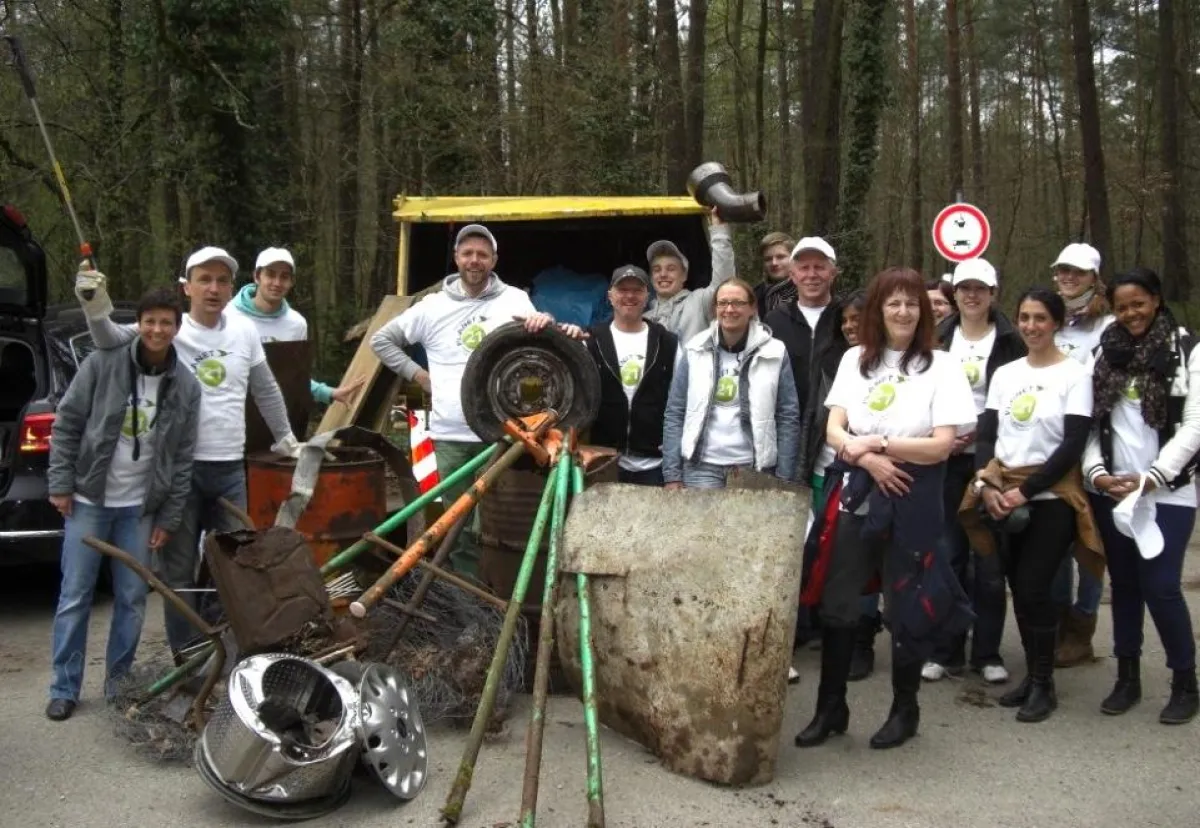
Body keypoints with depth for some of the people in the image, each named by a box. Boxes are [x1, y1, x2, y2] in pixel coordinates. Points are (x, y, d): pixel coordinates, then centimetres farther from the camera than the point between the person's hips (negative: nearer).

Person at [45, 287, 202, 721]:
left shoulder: (186, 387, -1)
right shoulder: (103, 363, -8)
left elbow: (182, 459, 3)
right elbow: (66, 423, -3)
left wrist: (169, 519, 1)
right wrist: (60, 483, -7)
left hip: (141, 508, 2)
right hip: (89, 500, -2)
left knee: (132, 600, 7)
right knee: (75, 596, 3)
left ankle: (119, 683, 22)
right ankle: (64, 688, 14)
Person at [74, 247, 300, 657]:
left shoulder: (244, 331, 5)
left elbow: (266, 390, 17)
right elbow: (114, 339, -21)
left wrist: (285, 437, 23)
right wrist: (96, 308, -40)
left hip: (230, 468, 4)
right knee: (180, 570, 5)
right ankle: (187, 657, 16)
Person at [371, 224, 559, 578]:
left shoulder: (514, 300, 3)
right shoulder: (433, 306, 6)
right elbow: (381, 340, 13)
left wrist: (544, 322, -35)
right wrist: (417, 374, 3)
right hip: (450, 434, 2)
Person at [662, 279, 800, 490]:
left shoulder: (774, 353, 0)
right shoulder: (694, 350, 3)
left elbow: (788, 417, 0)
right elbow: (675, 414, 3)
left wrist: (784, 478, -4)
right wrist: (672, 474, -2)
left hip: (753, 468, 0)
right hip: (702, 465, 1)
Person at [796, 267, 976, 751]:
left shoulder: (940, 366, -3)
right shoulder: (855, 360, 7)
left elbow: (942, 445, -11)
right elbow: (833, 430, 1)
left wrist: (875, 443, -14)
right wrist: (866, 458, -17)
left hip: (912, 501, -3)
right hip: (857, 495, 3)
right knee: (837, 604, 4)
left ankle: (905, 710, 25)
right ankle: (830, 707, 18)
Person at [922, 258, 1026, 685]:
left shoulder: (1009, 341, 1)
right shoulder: (939, 339, 8)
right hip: (947, 460, 2)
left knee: (990, 559, 2)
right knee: (948, 556, 4)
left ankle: (988, 653, 12)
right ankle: (946, 651, 13)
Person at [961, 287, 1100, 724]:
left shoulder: (1075, 374, -4)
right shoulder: (1004, 373, 11)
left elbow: (1073, 444, -11)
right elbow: (985, 434, 8)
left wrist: (1026, 491, -16)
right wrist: (988, 486, -9)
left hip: (1051, 495, -5)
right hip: (1004, 495, 5)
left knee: (1033, 589, -8)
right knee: (1019, 588, 8)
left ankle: (1044, 684, 7)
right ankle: (1032, 675, 22)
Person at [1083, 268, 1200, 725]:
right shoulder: (1106, 353, 9)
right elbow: (1090, 421, 7)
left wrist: (1150, 478, -16)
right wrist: (1096, 471, -9)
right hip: (1111, 492, 4)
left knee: (1160, 586, -8)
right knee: (1124, 584, 10)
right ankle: (1128, 678, 22)